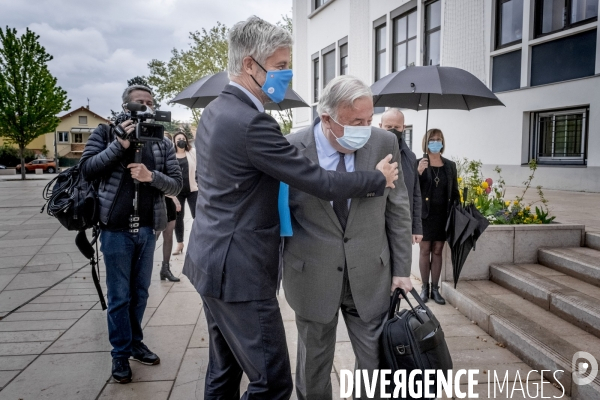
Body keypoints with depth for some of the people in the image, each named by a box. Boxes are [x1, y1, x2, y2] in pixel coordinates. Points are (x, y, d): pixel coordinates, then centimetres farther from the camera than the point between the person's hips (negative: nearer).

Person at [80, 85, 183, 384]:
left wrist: (151, 176, -16)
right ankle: (120, 352, 19)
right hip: (116, 229, -3)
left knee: (140, 292, 15)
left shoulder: (162, 143, 6)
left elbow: (176, 184, 2)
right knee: (119, 295, 5)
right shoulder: (106, 133, 1)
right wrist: (120, 145, -18)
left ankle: (135, 342, 32)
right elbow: (87, 169, -10)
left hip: (147, 229, 3)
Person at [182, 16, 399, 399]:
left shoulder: (215, 111, 9)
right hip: (238, 270, -10)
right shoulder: (252, 123, -22)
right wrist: (379, 178, -4)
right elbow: (320, 182, -19)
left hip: (212, 260, 10)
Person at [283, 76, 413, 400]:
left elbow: (397, 210, 1)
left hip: (371, 274, 1)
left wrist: (401, 269, 3)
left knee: (377, 361, 14)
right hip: (312, 275, -1)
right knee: (313, 366, 17)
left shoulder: (384, 143, -8)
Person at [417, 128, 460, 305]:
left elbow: (454, 191, 12)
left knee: (437, 251, 9)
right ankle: (425, 287, 14)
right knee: (425, 250, 4)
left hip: (443, 214, 3)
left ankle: (435, 288, 16)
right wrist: (419, 172, -24)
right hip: (425, 214, -3)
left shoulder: (450, 165, 8)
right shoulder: (418, 163, -4)